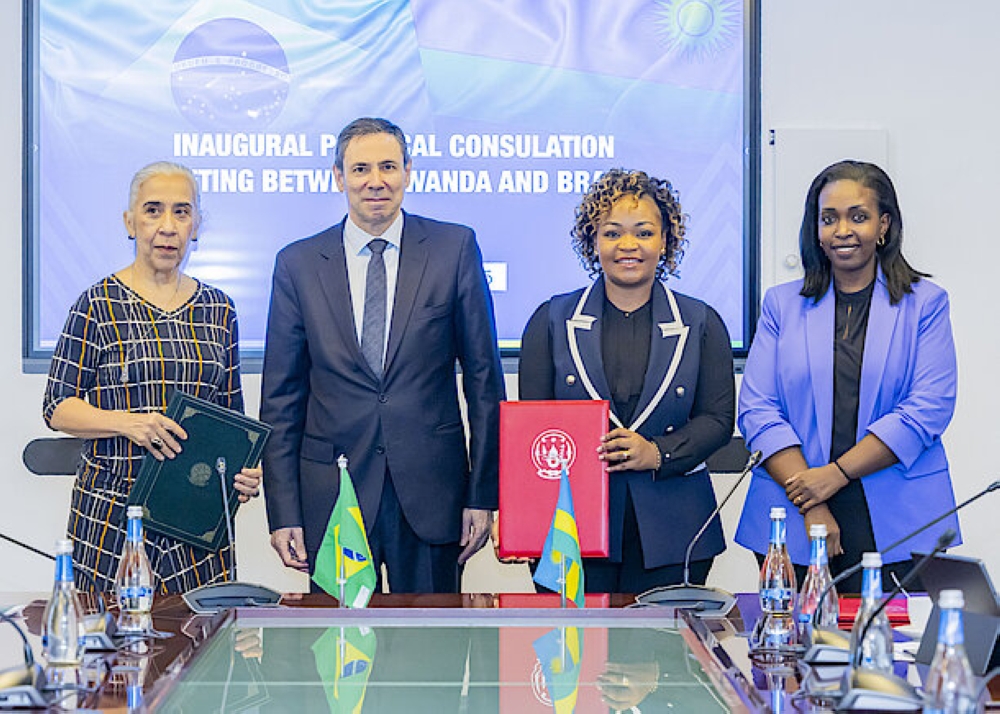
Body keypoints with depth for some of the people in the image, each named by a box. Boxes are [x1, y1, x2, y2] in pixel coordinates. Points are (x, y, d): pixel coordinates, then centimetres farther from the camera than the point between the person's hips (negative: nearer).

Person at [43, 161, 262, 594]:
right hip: (113, 513, -3)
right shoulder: (99, 304, -1)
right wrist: (128, 422, -19)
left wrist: (244, 468, -3)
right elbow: (57, 407, -3)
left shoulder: (217, 309, 10)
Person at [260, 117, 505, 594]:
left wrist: (482, 494, -1)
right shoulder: (297, 264, 4)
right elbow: (281, 397, 6)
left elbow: (483, 375, 3)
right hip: (332, 495, 1)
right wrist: (283, 513, 0)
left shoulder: (454, 248, 2)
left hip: (430, 492, 0)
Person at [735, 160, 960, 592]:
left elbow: (929, 409, -5)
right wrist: (810, 506, -11)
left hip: (896, 524, -1)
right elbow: (758, 411, 2)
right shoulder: (782, 304, 11)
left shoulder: (924, 304, 7)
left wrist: (837, 473, -12)